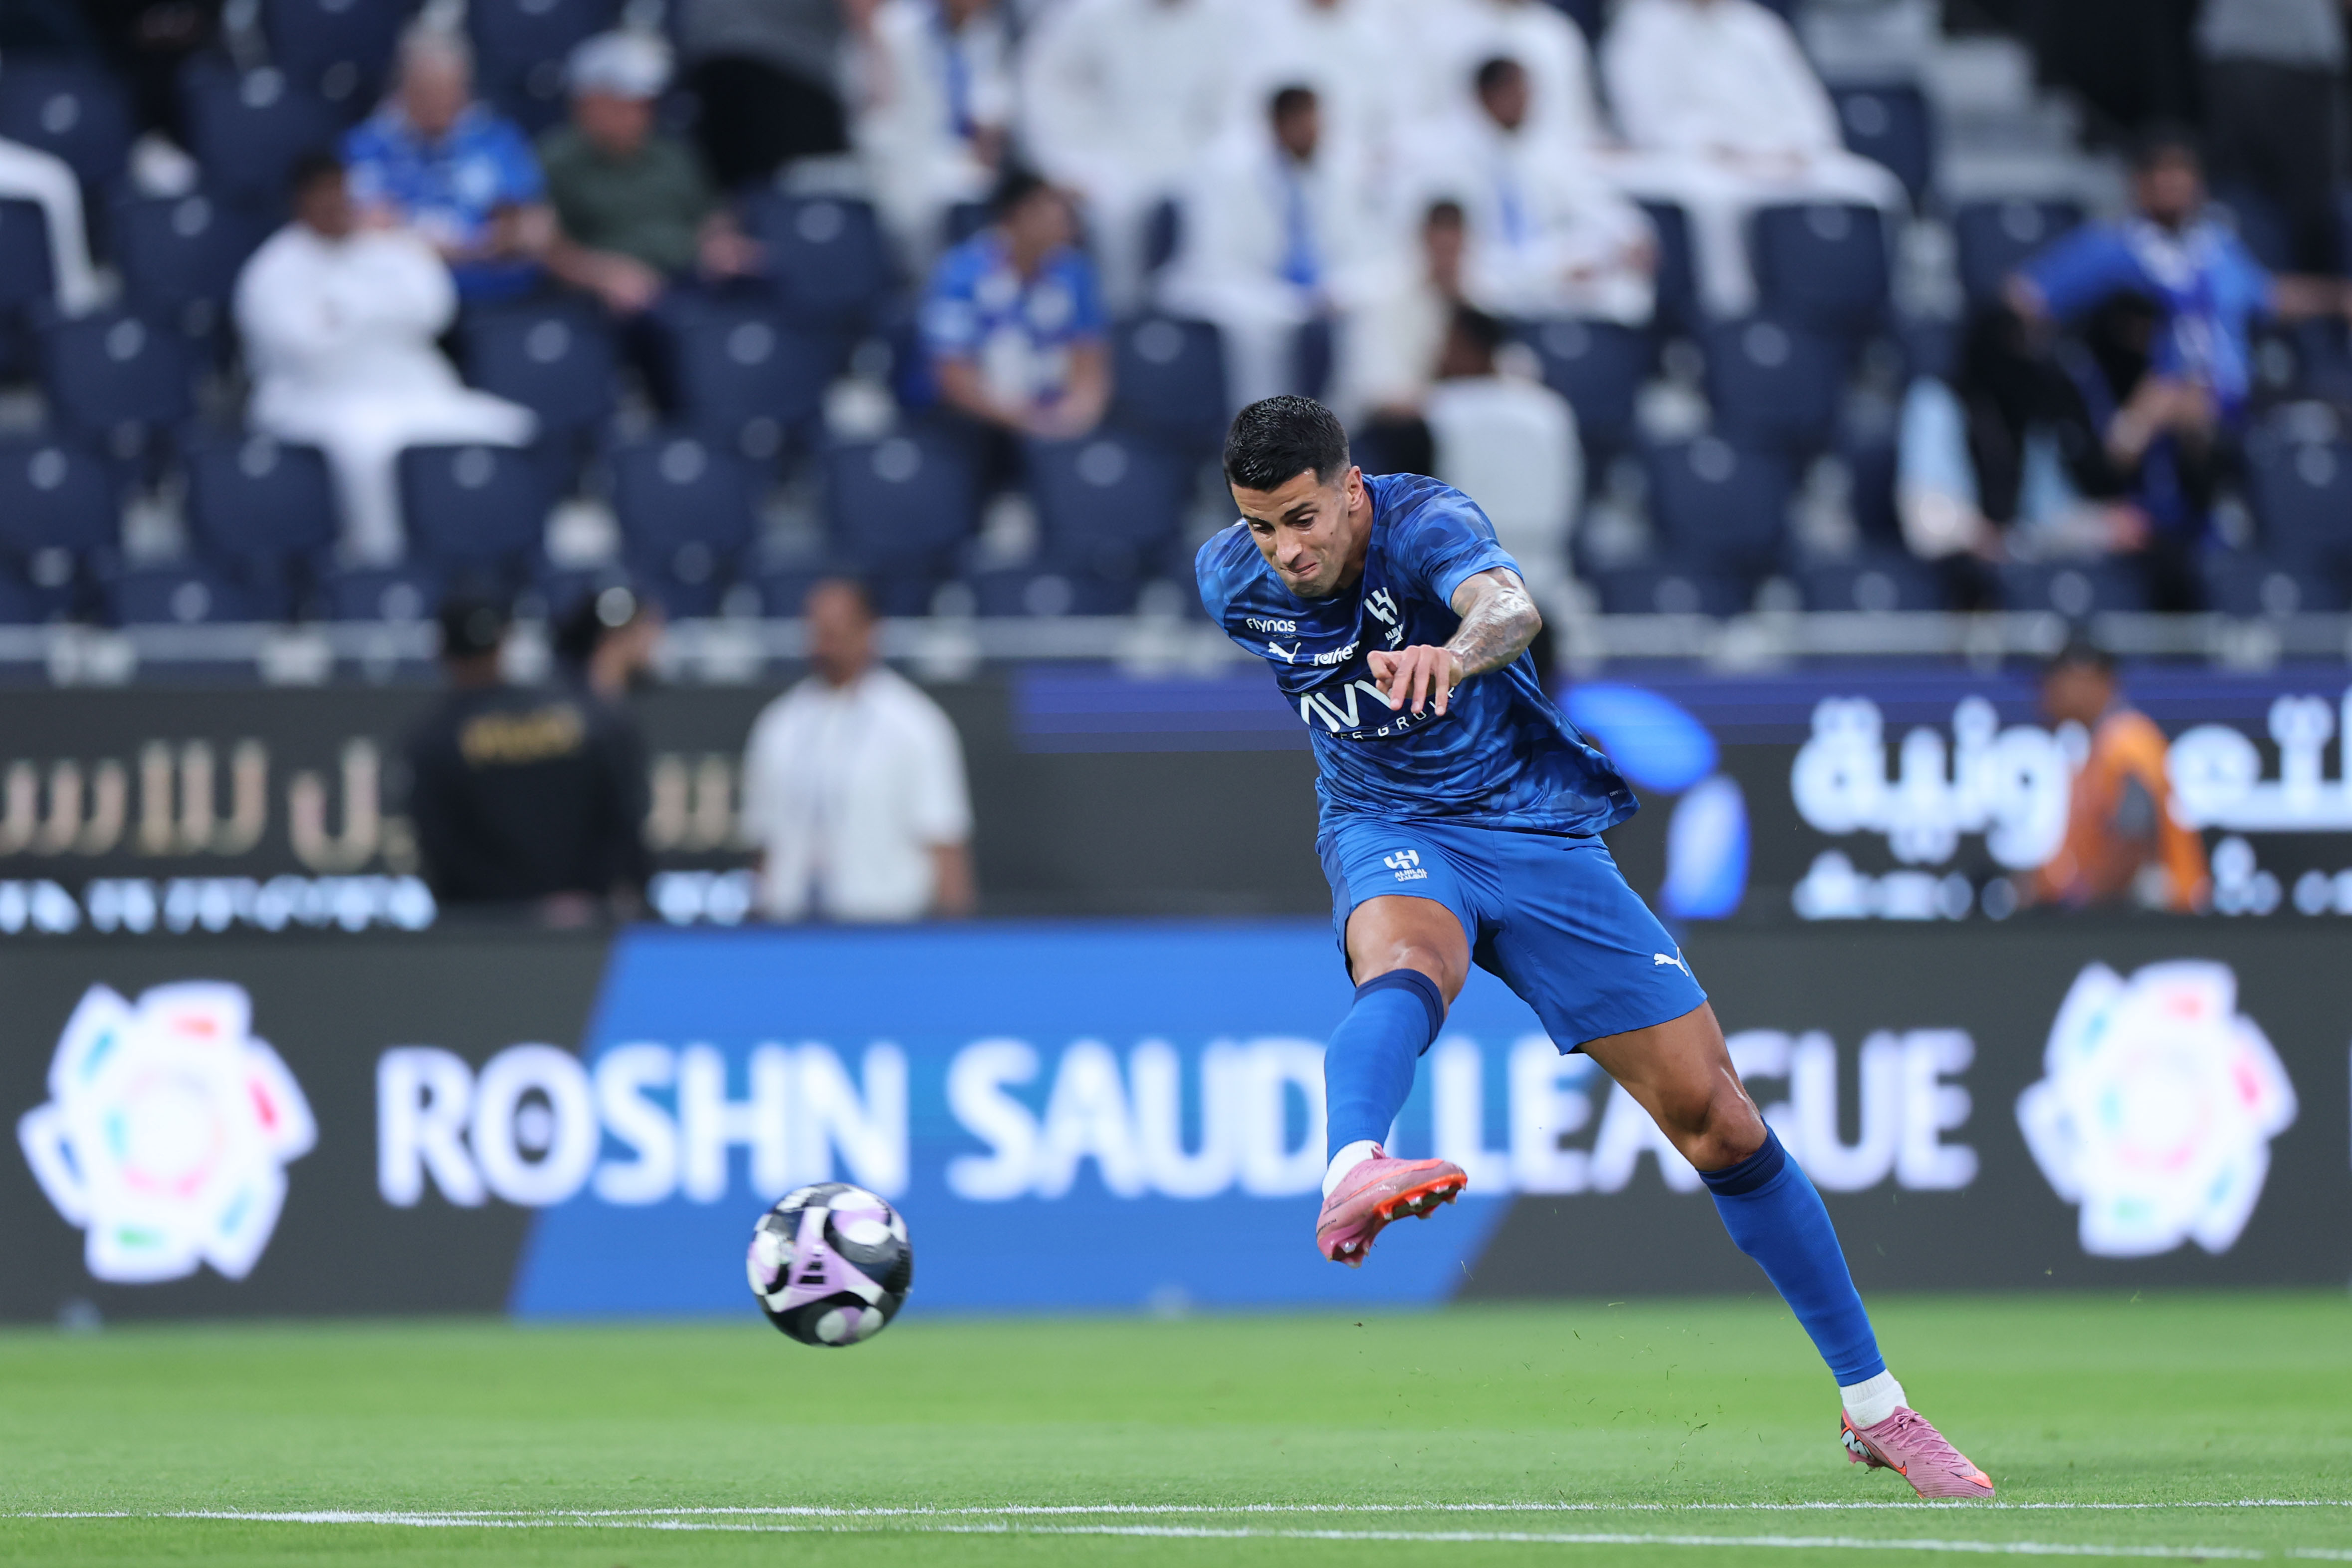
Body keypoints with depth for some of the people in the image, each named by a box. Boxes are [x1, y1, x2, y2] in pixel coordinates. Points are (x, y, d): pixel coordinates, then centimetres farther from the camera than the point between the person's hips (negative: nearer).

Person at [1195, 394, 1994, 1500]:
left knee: (1713, 1112, -2)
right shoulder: (1230, 579, -6)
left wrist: (1457, 651, -69)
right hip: (1392, 836, 1)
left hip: (1539, 828, -1)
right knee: (1402, 970, -38)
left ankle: (1873, 1405, 11)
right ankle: (1351, 1174, -73)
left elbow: (1506, 603, -46)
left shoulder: (1426, 525, -22)